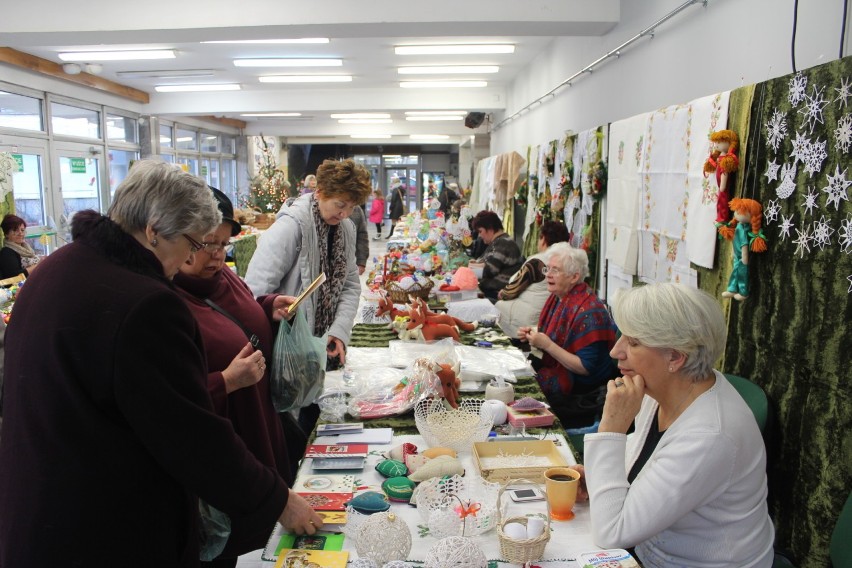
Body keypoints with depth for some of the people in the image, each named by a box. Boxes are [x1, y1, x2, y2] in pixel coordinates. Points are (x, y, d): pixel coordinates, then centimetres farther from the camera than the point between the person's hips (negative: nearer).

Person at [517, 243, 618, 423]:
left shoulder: (589, 312, -24)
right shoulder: (558, 297, 2)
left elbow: (586, 368, -23)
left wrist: (547, 344, -28)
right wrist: (531, 334, -3)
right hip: (552, 366, 8)